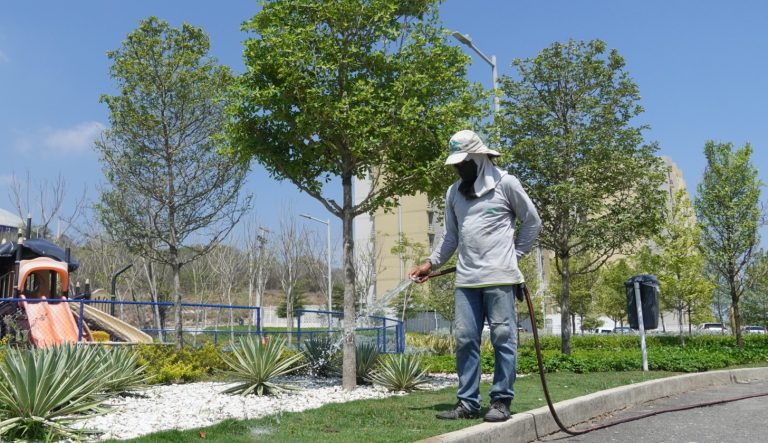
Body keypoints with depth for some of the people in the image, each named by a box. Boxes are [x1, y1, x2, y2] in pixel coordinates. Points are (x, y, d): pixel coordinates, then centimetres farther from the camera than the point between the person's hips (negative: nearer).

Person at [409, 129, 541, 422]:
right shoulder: (453, 192, 15)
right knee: (465, 340, 3)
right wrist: (431, 263, 10)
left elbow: (532, 222, 7)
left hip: (499, 277, -5)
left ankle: (501, 402, 6)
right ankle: (467, 403, 10)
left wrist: (515, 254, 4)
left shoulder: (505, 183, 1)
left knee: (503, 338, -1)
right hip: (466, 279, 5)